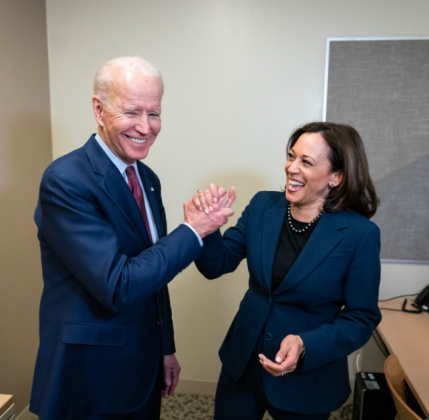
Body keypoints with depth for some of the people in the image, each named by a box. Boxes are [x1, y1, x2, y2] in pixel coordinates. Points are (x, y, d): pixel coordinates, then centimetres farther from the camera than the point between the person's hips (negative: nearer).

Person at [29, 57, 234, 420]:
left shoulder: (148, 179, 2)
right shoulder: (66, 181, -22)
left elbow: (155, 271, 7)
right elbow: (118, 286, -27)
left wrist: (166, 348, 12)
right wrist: (192, 231, -20)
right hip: (89, 379, -6)